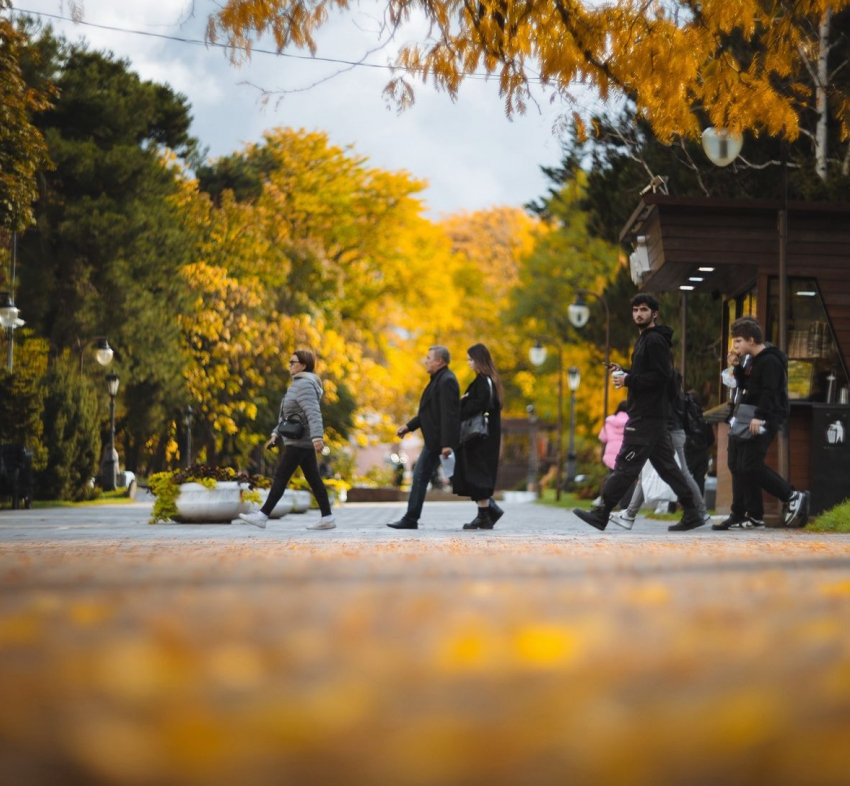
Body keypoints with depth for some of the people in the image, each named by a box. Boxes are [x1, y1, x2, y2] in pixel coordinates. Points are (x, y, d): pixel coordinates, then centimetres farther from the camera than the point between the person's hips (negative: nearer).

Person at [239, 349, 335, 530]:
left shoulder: (304, 385, -15)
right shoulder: (301, 384, 18)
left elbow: (313, 413, -29)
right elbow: (290, 415, 24)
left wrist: (317, 437, -40)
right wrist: (276, 435, 20)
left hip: (299, 441, -10)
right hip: (304, 441, 10)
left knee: (280, 478, -7)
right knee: (313, 479, 7)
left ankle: (262, 516, -6)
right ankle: (327, 518, 5)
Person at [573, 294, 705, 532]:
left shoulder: (654, 340, -11)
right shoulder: (645, 340, 21)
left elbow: (661, 376, -20)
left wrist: (628, 381, -16)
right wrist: (624, 373, 10)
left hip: (646, 417, -11)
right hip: (652, 415, 11)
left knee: (625, 465, -7)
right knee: (666, 466, 9)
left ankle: (601, 514, -4)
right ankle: (692, 514, 10)